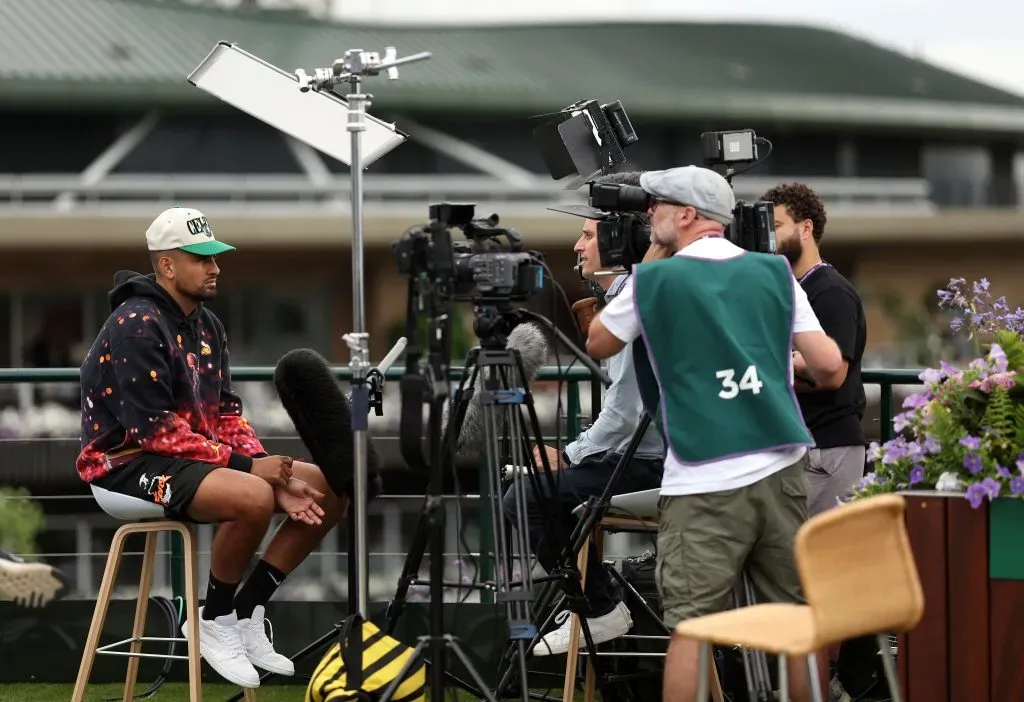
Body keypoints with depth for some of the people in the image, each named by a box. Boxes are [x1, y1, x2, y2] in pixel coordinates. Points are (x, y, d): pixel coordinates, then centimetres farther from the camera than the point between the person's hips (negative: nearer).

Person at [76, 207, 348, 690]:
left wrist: (270, 470, -8)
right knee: (252, 498, -36)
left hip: (202, 455, 9)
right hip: (128, 463, -9)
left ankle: (247, 613, 2)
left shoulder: (208, 326, 13)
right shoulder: (136, 326, -16)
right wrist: (245, 465, -23)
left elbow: (227, 413, 11)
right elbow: (154, 430, -21)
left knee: (330, 489, -1)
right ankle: (216, 622, -13)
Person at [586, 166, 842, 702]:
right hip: (781, 472, 4)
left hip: (703, 484, -3)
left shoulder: (654, 280, -1)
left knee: (692, 627, -3)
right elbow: (828, 365, 5)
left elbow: (596, 345, 15)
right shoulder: (774, 272, 8)